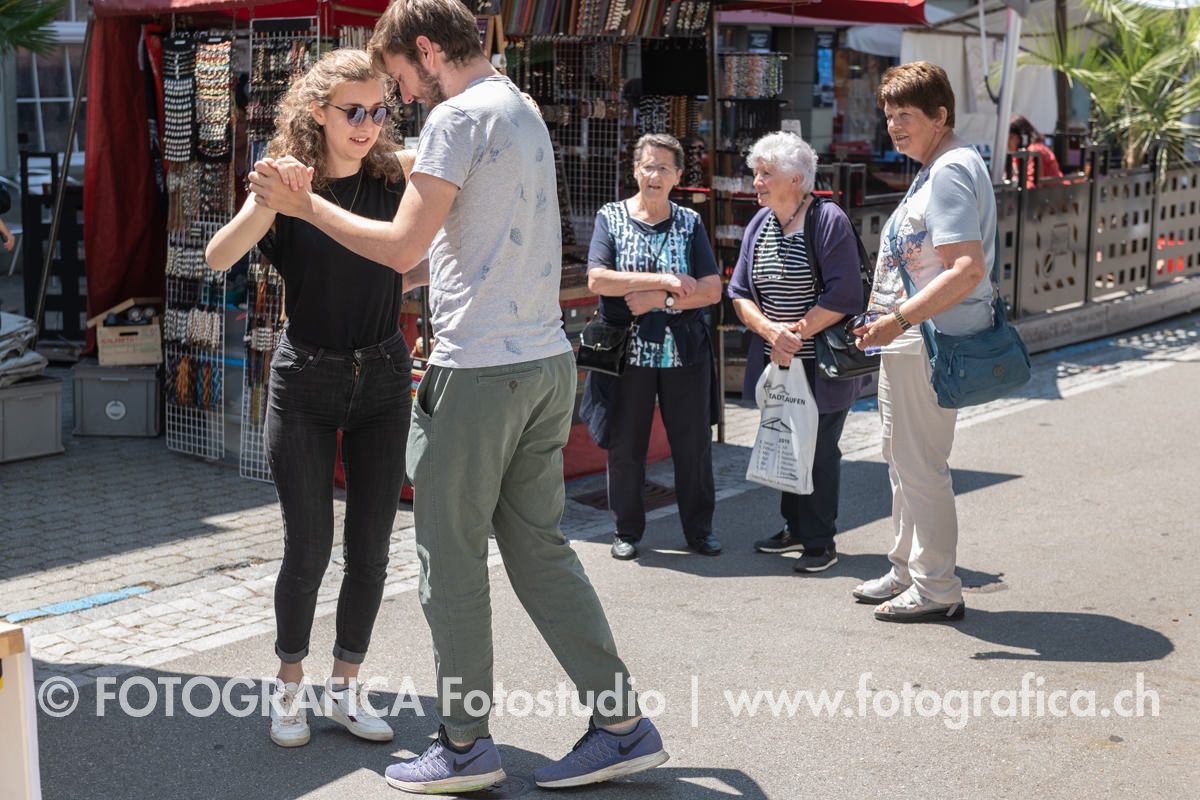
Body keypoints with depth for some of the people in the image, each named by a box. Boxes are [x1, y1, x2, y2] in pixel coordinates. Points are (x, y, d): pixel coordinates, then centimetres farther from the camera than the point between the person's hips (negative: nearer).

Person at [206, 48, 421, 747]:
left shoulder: (399, 176, -1)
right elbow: (219, 258, -21)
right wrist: (267, 202, -38)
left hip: (383, 378, 2)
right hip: (306, 380, -2)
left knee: (371, 547, 6)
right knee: (309, 549, 0)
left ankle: (348, 684, 22)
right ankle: (290, 686, 20)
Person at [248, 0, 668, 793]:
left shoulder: (459, 116, -10)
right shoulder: (525, 111, 18)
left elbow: (402, 247, -12)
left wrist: (307, 203, -2)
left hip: (479, 371, -9)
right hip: (547, 362, 9)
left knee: (453, 563, 3)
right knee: (541, 549, 12)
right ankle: (623, 723, 13)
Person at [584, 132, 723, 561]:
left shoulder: (689, 222, 7)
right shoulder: (611, 217, 2)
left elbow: (712, 289, -2)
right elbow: (597, 279, -12)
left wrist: (660, 299, -15)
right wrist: (662, 279, -16)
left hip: (684, 352, 1)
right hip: (628, 350, -1)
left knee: (694, 443, 5)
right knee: (625, 445, 6)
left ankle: (699, 528, 20)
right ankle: (626, 530, 21)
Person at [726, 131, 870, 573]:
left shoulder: (829, 221, -12)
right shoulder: (759, 224, 8)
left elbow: (843, 295, -18)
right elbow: (740, 293, 5)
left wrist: (796, 333, -17)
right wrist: (771, 331, -13)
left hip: (823, 364, -6)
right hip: (776, 362, 6)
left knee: (819, 450, 0)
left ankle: (820, 542, 12)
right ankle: (795, 528, 30)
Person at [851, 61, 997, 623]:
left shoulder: (950, 171, -18)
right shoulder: (937, 169, 16)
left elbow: (968, 269, -27)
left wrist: (896, 320, -26)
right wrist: (891, 321, 22)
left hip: (930, 341, -11)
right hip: (912, 341, 11)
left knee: (921, 465, -3)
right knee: (902, 459, 19)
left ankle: (937, 591, 8)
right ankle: (908, 572, 32)